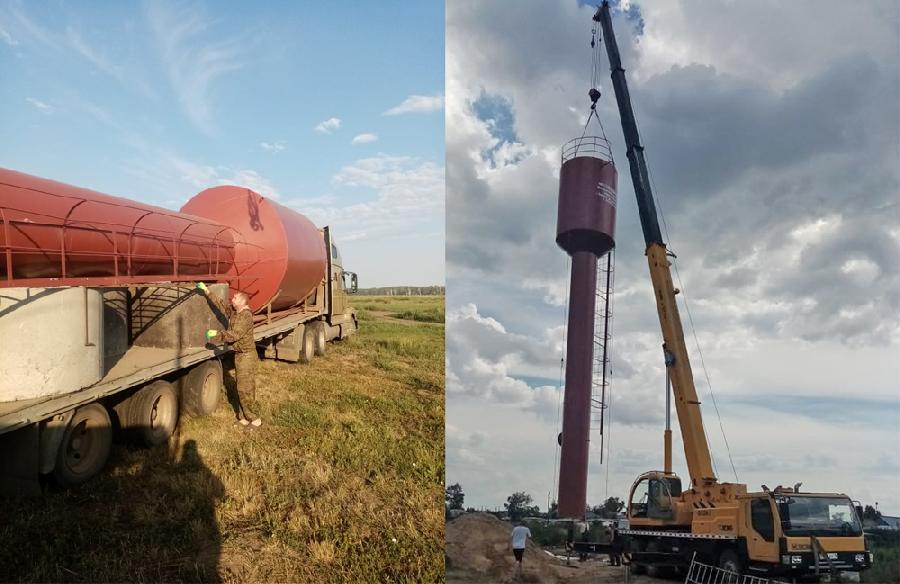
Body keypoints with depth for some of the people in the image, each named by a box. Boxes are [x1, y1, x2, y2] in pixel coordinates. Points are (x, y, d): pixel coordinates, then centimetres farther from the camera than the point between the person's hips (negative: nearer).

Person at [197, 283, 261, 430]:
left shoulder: (246, 316, -20)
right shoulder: (233, 312, 7)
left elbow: (235, 335, -25)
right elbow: (220, 304, 17)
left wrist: (216, 333, -17)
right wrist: (206, 291, 14)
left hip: (247, 355, -9)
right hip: (239, 355, 9)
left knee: (245, 389, -6)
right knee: (241, 388, 13)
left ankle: (255, 419, 2)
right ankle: (243, 418, 20)